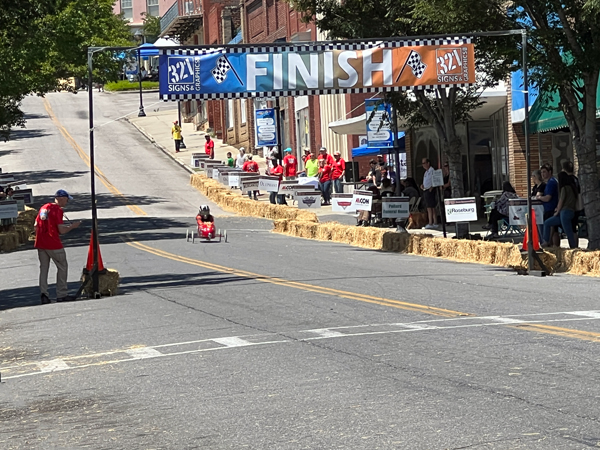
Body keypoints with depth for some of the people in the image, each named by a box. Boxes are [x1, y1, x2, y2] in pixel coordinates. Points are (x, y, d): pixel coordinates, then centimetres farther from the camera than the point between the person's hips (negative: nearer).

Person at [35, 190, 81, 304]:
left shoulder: (44, 207, 12)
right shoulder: (57, 210, -11)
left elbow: (36, 225, 15)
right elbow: (61, 230, -16)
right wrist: (72, 226, 0)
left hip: (40, 244, 7)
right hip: (54, 245, -7)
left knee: (43, 269, 11)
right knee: (62, 267, 6)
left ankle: (44, 294, 3)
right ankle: (61, 294, 8)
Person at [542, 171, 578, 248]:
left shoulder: (564, 188, -10)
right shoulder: (571, 187, 14)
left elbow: (561, 201, -6)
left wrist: (557, 212, 6)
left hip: (565, 212, -10)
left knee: (569, 233, -8)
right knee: (547, 223, 15)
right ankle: (546, 242, 14)